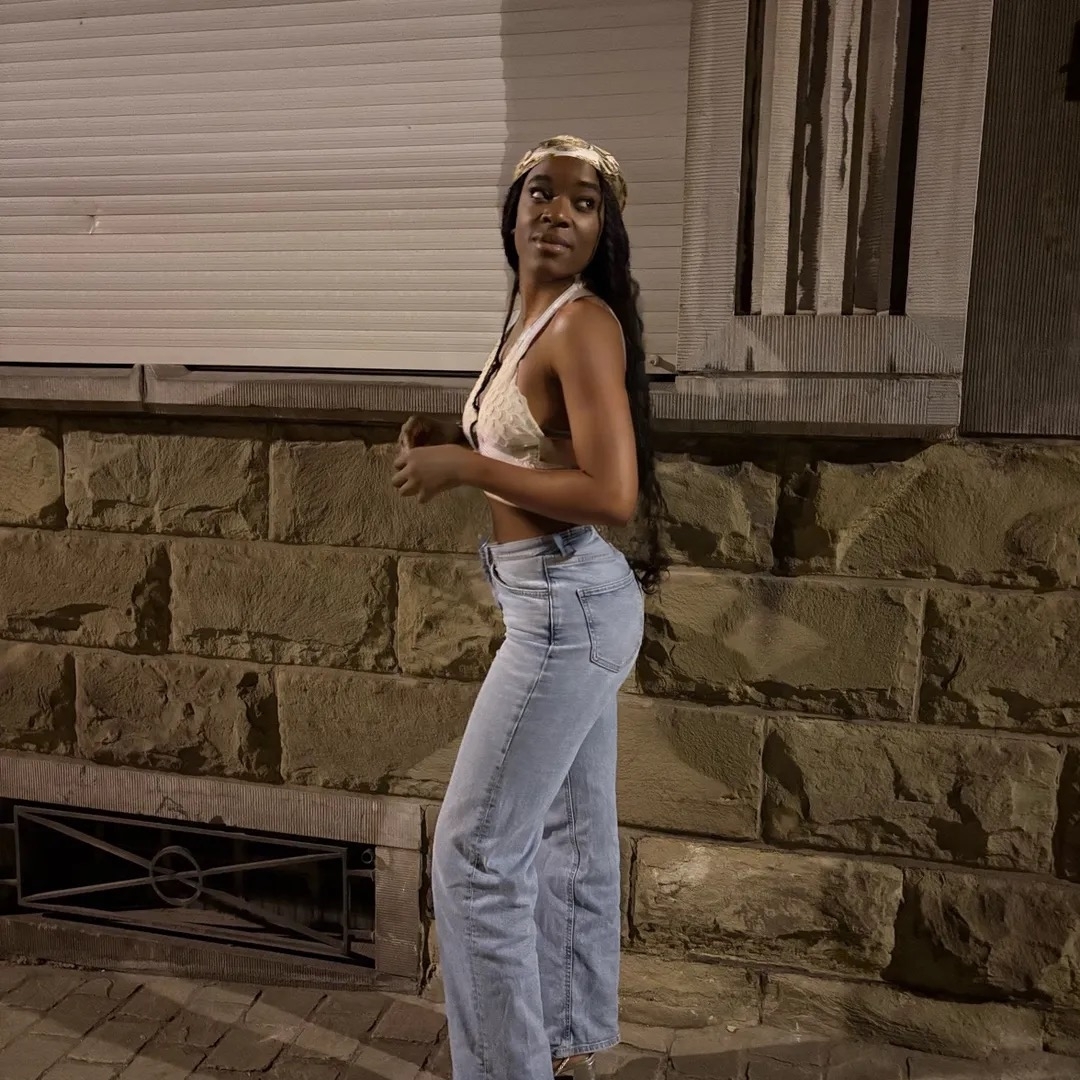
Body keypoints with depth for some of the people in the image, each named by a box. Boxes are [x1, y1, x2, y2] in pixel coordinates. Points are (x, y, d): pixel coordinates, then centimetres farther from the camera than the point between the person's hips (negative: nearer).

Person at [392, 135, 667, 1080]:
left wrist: (468, 467, -19)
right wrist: (454, 445, 5)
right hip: (569, 602, 10)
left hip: (565, 606, -10)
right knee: (570, 833, 20)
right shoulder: (532, 317, 12)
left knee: (476, 850, 0)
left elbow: (612, 494, -25)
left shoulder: (585, 323, -16)